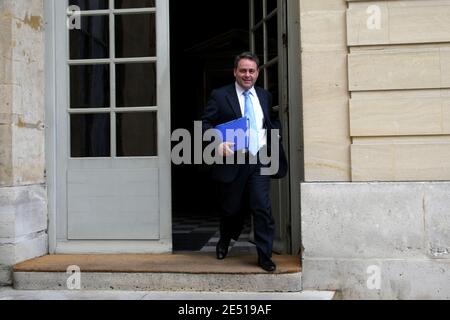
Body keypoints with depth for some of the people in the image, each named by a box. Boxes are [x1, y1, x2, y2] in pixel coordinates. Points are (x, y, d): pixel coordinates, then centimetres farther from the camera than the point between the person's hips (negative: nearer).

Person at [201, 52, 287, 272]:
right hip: (233, 162, -2)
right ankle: (224, 241, 43)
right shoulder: (220, 96, 0)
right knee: (232, 209, 12)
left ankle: (264, 256, 4)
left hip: (260, 161, 2)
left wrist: (275, 137, 6)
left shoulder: (265, 96, 13)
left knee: (263, 207, -8)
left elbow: (274, 120, 27)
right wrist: (217, 143, -22)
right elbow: (205, 123, -5)